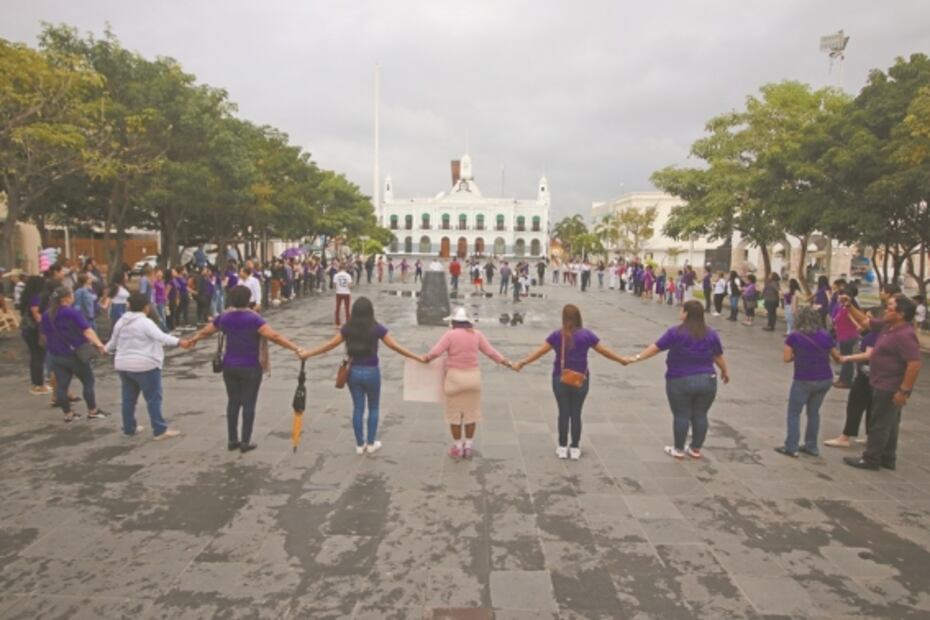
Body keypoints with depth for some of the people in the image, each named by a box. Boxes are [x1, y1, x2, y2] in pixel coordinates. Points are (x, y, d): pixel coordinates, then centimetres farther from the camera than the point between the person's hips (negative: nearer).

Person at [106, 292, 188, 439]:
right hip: (144, 366, -8)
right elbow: (161, 337, -30)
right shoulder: (145, 322, -14)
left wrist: (106, 349, 43)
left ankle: (129, 428, 27)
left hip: (123, 365, 8)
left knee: (128, 398, 17)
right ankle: (160, 430, -2)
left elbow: (112, 343, 22)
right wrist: (179, 342, -40)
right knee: (153, 398, -3)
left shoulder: (121, 322, 10)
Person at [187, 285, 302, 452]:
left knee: (233, 402, 14)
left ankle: (232, 440, 20)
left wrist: (193, 339, 37)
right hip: (250, 368, -5)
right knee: (248, 403, 3)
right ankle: (245, 442, 7)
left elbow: (205, 331, 17)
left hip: (229, 367, 5)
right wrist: (295, 348, -26)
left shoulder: (224, 317, 0)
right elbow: (274, 336, -26)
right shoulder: (253, 318, -16)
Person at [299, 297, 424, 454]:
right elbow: (395, 346, -10)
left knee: (358, 408, 14)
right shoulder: (377, 328, -11)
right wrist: (417, 357, -3)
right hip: (371, 372, -3)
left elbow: (330, 345, 2)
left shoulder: (348, 328, -3)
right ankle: (371, 444, 22)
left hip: (353, 371, 3)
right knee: (373, 408, 16)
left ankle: (360, 444, 23)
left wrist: (307, 354, 14)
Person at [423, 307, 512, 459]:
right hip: (473, 376, 3)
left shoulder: (450, 334, -9)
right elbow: (490, 351, 5)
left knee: (454, 413, 9)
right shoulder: (476, 334, 2)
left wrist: (425, 358, 5)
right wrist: (505, 362, 17)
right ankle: (468, 446, 19)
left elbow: (435, 352, -14)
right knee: (471, 412, 13)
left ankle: (457, 447, 15)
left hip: (455, 377, -3)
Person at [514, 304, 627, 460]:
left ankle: (562, 447, 16)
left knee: (563, 413, 9)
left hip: (560, 379, 0)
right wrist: (621, 360, 15)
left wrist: (522, 363, -3)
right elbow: (604, 351, 2)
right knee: (576, 413, 8)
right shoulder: (586, 334, -4)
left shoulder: (557, 335, -6)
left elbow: (540, 351, -8)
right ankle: (575, 448, 16)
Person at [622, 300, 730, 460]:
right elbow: (719, 357, 10)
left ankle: (678, 450, 15)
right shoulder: (711, 334, 2)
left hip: (680, 382, -4)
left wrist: (635, 358, -7)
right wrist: (725, 371, 27)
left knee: (681, 415, 5)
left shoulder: (676, 332, -11)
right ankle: (696, 449, 22)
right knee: (700, 415, 12)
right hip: (707, 380, 4)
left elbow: (655, 347, -12)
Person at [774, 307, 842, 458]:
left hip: (804, 381, -4)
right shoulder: (825, 335, -2)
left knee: (794, 413, 7)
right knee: (814, 412, 17)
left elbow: (786, 358, -10)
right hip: (825, 380, 4)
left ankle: (791, 447, 5)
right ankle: (811, 446, 22)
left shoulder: (794, 336, -11)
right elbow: (837, 357, 7)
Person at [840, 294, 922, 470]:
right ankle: (887, 459, 30)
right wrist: (849, 306, 3)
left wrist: (904, 391, -27)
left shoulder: (905, 335, -26)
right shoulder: (887, 326, 4)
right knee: (888, 423, 18)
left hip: (890, 388, -10)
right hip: (884, 385, 10)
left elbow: (915, 364, -29)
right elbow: (865, 321, 17)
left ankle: (871, 459, 13)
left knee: (879, 424, 2)